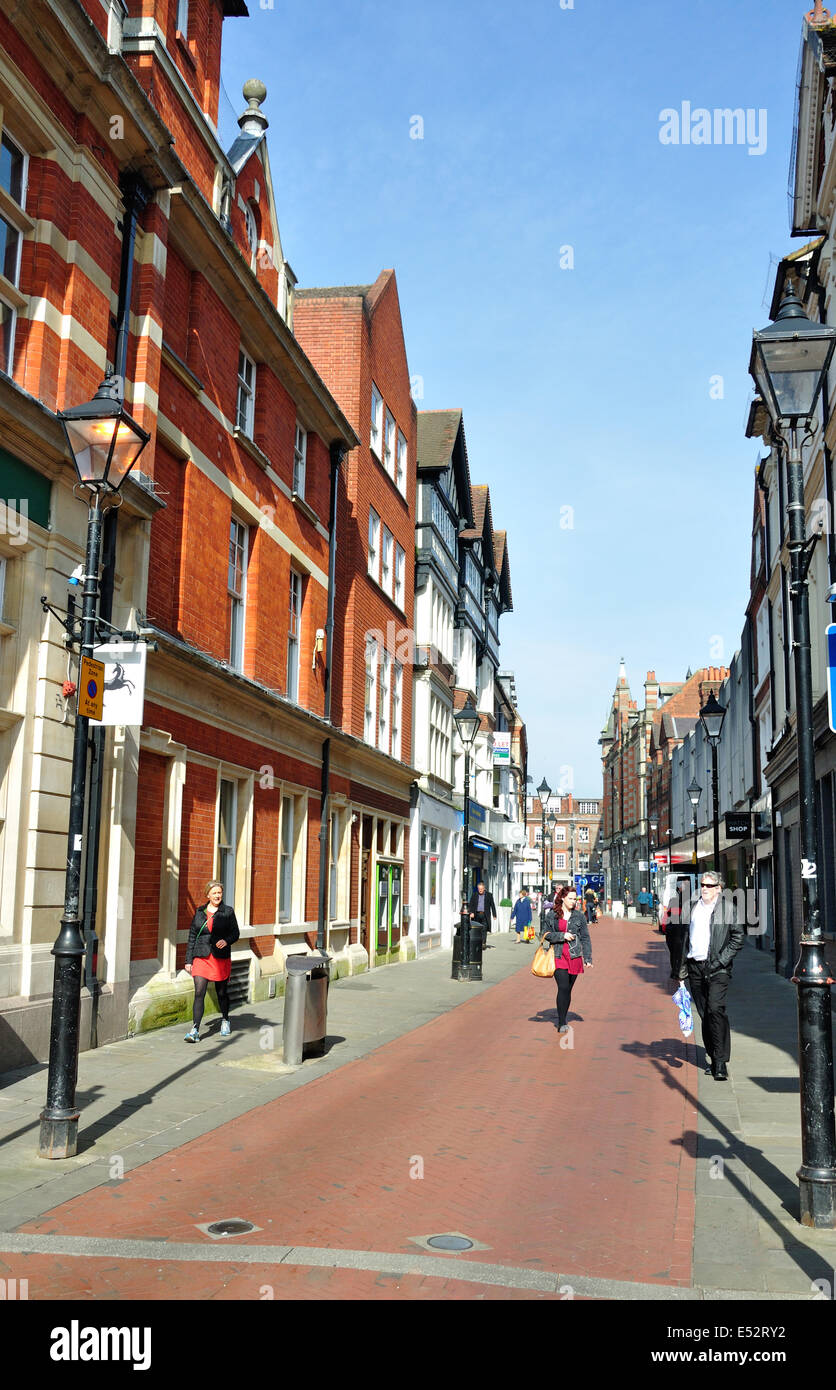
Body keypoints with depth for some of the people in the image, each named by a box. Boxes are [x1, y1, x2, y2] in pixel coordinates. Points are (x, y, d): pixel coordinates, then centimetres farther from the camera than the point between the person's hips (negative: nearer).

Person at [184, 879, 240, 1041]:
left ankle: (225, 1021, 35)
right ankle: (194, 1030, -12)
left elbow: (235, 933, 3)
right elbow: (192, 937, 11)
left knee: (222, 992, 11)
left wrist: (226, 940, -19)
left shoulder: (228, 911, 2)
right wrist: (188, 960, 7)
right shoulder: (199, 912, 8)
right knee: (199, 993, -9)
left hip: (221, 957, -1)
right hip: (202, 957, 1)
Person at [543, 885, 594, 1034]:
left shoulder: (579, 916, 7)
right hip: (558, 956, -2)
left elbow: (585, 938, 8)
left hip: (575, 956, 2)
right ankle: (562, 1023, -9)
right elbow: (547, 934, 5)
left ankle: (562, 1020, 21)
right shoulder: (551, 915, 4)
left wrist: (588, 958, 2)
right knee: (563, 987, -13)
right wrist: (562, 936, -11)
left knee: (568, 989, 7)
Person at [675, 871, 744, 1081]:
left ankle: (721, 1062, -12)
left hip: (717, 969, -5)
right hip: (695, 967, 5)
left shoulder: (728, 908, 0)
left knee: (715, 1009, -16)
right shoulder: (693, 908, 14)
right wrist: (683, 965, 14)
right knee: (704, 1014, 8)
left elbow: (737, 938, -2)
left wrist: (721, 960, -10)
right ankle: (711, 1058, 18)